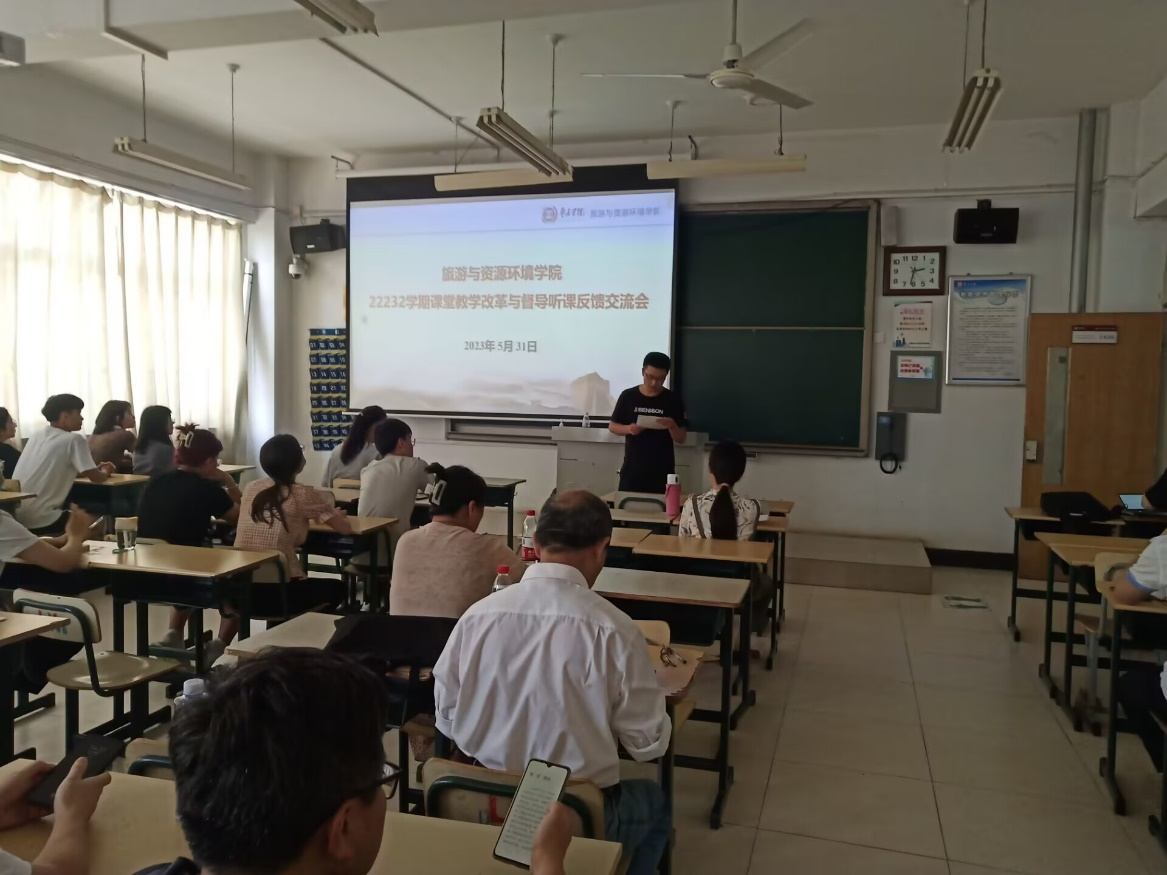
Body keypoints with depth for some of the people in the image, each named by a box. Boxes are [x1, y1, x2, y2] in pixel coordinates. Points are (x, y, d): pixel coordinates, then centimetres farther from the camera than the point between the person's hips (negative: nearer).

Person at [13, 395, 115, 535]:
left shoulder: (36, 437, 14)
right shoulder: (73, 439, -7)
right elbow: (96, 478, -6)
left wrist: (96, 469, 25)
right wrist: (105, 472, 17)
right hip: (41, 521, -8)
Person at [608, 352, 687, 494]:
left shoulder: (673, 400, 0)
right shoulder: (628, 396, 1)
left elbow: (681, 439, 1)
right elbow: (612, 426, 8)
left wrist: (672, 426, -19)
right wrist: (629, 429, -11)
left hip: (662, 471, -1)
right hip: (632, 469, 1)